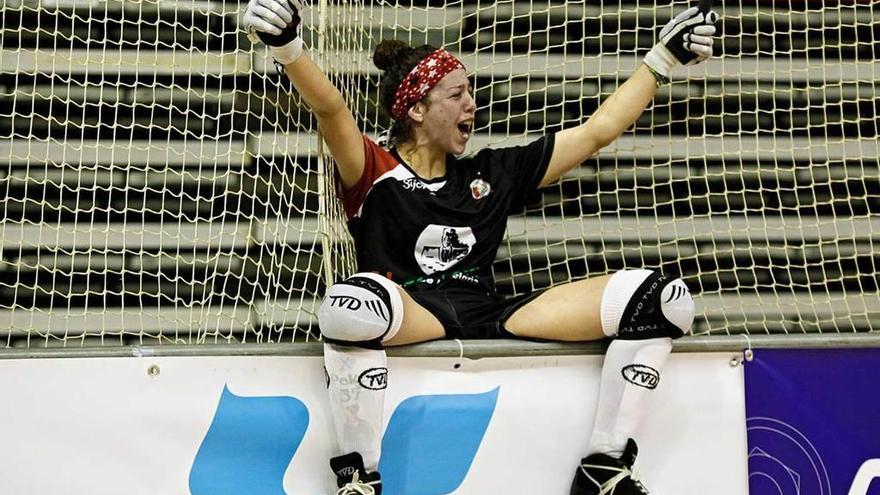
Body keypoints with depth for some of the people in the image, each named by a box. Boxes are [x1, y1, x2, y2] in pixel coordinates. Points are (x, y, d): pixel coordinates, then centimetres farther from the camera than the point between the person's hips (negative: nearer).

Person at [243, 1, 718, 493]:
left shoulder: (492, 174, 22)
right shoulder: (376, 175, 7)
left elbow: (598, 130, 27)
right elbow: (331, 110, -13)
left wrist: (664, 58, 26)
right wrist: (287, 47, -32)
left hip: (492, 320, 5)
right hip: (410, 318, -4)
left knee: (666, 299, -9)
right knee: (353, 303, -43)